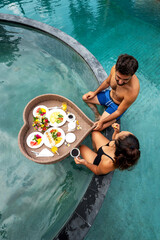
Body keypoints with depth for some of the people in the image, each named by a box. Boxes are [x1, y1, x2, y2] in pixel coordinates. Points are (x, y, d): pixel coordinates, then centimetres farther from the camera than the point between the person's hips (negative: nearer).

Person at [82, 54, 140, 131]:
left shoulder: (132, 91, -39)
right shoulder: (114, 68, -24)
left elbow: (119, 112, -26)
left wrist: (102, 121, -20)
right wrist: (95, 92, 6)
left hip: (117, 106, -5)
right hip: (108, 95, 6)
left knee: (99, 128, -13)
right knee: (85, 98, 5)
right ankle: (97, 115, 9)